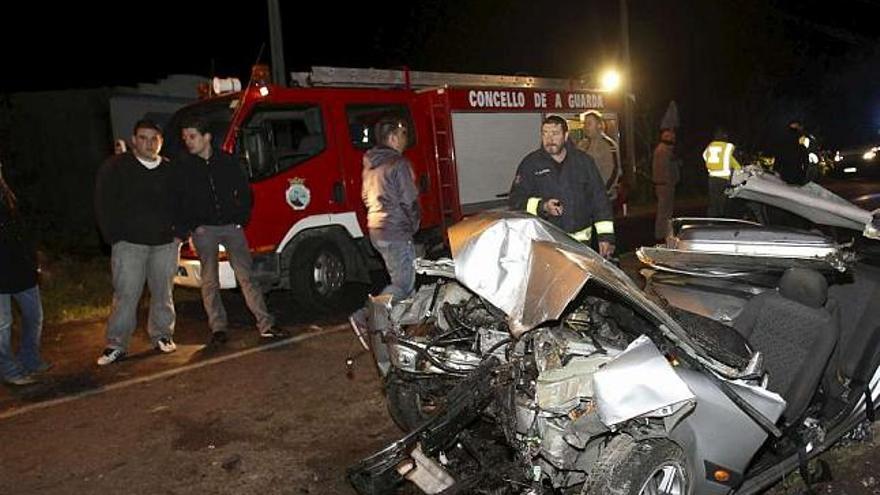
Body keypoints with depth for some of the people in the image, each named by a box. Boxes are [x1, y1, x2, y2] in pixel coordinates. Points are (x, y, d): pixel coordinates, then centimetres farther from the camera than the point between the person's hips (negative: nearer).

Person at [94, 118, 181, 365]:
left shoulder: (171, 170, 10)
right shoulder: (115, 167, 2)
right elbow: (104, 205, 1)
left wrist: (179, 233, 6)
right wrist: (114, 237, -6)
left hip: (166, 243, 3)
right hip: (129, 243, -2)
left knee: (162, 292, 9)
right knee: (125, 294, -4)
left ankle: (162, 336, 22)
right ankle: (116, 345, 3)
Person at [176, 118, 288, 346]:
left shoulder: (227, 161, 5)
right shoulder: (182, 166, 2)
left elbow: (245, 192, 10)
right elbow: (178, 201, 0)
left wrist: (241, 218, 1)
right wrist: (190, 226, -8)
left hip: (231, 226, 1)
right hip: (203, 230, -1)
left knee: (247, 275, 0)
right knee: (210, 280, 4)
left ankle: (265, 324, 1)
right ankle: (218, 328, 12)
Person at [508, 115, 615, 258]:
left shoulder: (584, 161, 6)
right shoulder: (530, 163, 1)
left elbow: (599, 198, 6)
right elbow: (516, 200, -3)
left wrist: (606, 236, 1)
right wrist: (542, 207, -20)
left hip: (581, 240, 2)